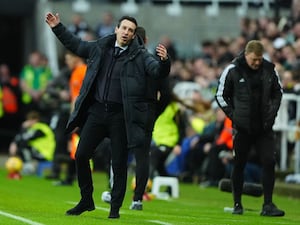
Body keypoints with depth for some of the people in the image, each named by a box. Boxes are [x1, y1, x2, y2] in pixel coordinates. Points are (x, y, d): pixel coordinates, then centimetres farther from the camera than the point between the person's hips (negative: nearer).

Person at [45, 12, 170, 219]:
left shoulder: (140, 56, -4)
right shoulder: (100, 48, 8)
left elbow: (158, 71, -17)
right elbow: (76, 45, 24)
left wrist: (164, 61, -38)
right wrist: (58, 28, 24)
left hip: (121, 116, -4)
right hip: (97, 110, 4)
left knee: (119, 164, 1)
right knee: (81, 155, 3)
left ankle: (115, 208, 12)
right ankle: (86, 201, 18)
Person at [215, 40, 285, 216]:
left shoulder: (269, 69, 2)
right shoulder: (232, 70, -6)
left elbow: (278, 92, 16)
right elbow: (221, 95, 4)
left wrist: (272, 112, 3)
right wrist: (233, 115, -5)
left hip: (264, 127, 2)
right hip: (242, 127, -2)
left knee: (269, 162, -8)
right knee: (239, 165, 5)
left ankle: (268, 205, -4)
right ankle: (237, 204, 17)